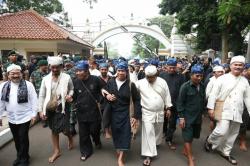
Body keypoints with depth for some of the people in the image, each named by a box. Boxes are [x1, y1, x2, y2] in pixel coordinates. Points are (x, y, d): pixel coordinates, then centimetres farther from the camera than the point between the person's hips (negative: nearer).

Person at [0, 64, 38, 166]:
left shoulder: (28, 85, -9)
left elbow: (34, 100, -8)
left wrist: (34, 114, -9)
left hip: (25, 117, -4)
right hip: (11, 118, 4)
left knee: (23, 139, 4)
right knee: (16, 139, 18)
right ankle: (19, 156, 39)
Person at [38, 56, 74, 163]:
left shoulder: (66, 77, -6)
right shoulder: (45, 79, -1)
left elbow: (72, 89, 6)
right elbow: (41, 95, 2)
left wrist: (70, 95, -17)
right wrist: (40, 110, -1)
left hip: (62, 107, -3)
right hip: (50, 108, 3)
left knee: (64, 130, -4)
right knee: (54, 130, 15)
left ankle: (70, 138, 34)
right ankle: (56, 151, 33)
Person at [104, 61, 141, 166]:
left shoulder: (130, 85, -8)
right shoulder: (110, 82, -1)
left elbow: (136, 100, -5)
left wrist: (136, 115, -10)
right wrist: (107, 96, -12)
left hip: (125, 114, -2)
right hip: (113, 113, 3)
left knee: (125, 134, 1)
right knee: (115, 134, 13)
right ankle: (118, 150, 39)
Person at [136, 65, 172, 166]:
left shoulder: (162, 82, -6)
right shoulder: (140, 83, -12)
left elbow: (167, 95, 2)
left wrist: (168, 108, 5)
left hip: (160, 112, 3)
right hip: (147, 112, -3)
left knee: (158, 130, 21)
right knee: (148, 133, -4)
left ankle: (156, 143, 49)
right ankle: (148, 155, 6)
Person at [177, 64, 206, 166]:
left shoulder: (202, 86, 3)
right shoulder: (185, 86, -13)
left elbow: (203, 100, 13)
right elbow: (180, 103, -12)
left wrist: (202, 113, 13)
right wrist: (181, 117, -14)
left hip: (198, 117, 6)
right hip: (188, 117, -5)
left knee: (192, 136, 17)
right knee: (188, 137, 3)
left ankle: (185, 150, 39)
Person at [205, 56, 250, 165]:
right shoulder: (222, 78, -5)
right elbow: (213, 94, -8)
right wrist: (211, 108, -14)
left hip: (237, 112, 5)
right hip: (224, 110, -5)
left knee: (233, 134, 13)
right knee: (222, 131, -15)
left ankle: (225, 152, 32)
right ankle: (210, 140, 17)